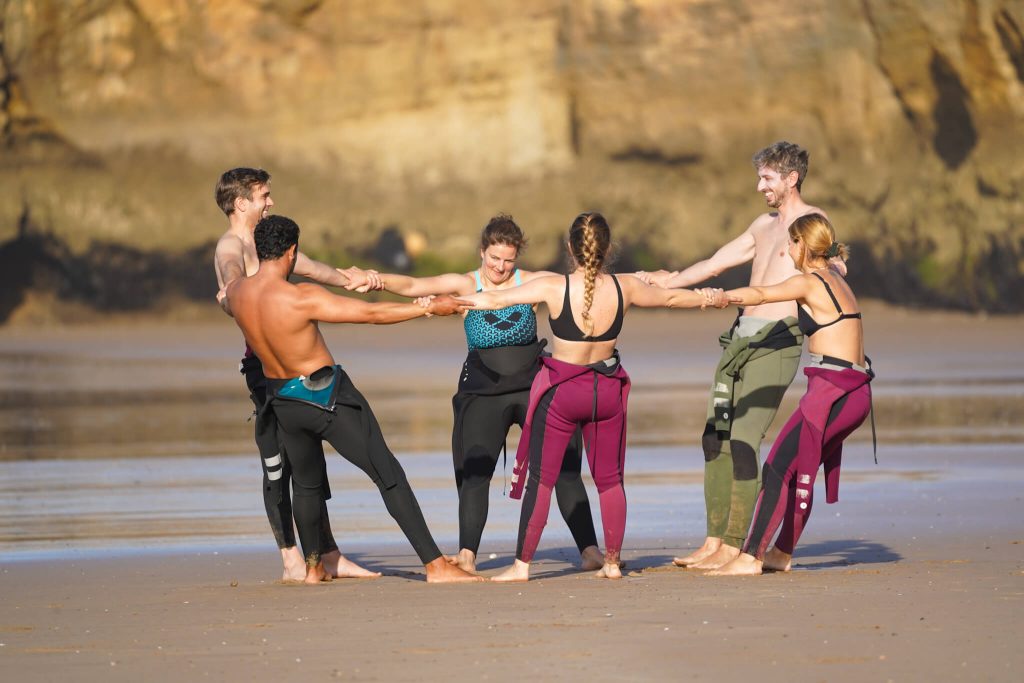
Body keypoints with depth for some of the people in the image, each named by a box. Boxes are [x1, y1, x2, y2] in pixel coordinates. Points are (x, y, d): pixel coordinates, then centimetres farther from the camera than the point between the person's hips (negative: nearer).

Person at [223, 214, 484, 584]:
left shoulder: (236, 292, -7)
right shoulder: (302, 297, -26)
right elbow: (372, 313, -22)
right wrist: (430, 308, -13)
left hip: (282, 401, 6)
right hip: (326, 398, -6)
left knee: (306, 482, 28)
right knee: (389, 476, -2)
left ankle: (313, 567, 38)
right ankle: (435, 565, -5)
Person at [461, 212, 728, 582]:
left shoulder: (554, 287, -18)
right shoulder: (624, 288, -9)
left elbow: (491, 299, -15)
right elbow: (670, 297, 9)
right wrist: (709, 298, 29)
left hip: (561, 389, -3)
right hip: (607, 390, 3)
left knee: (540, 478, 4)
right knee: (610, 479, 16)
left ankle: (522, 564, 6)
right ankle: (612, 562, 22)